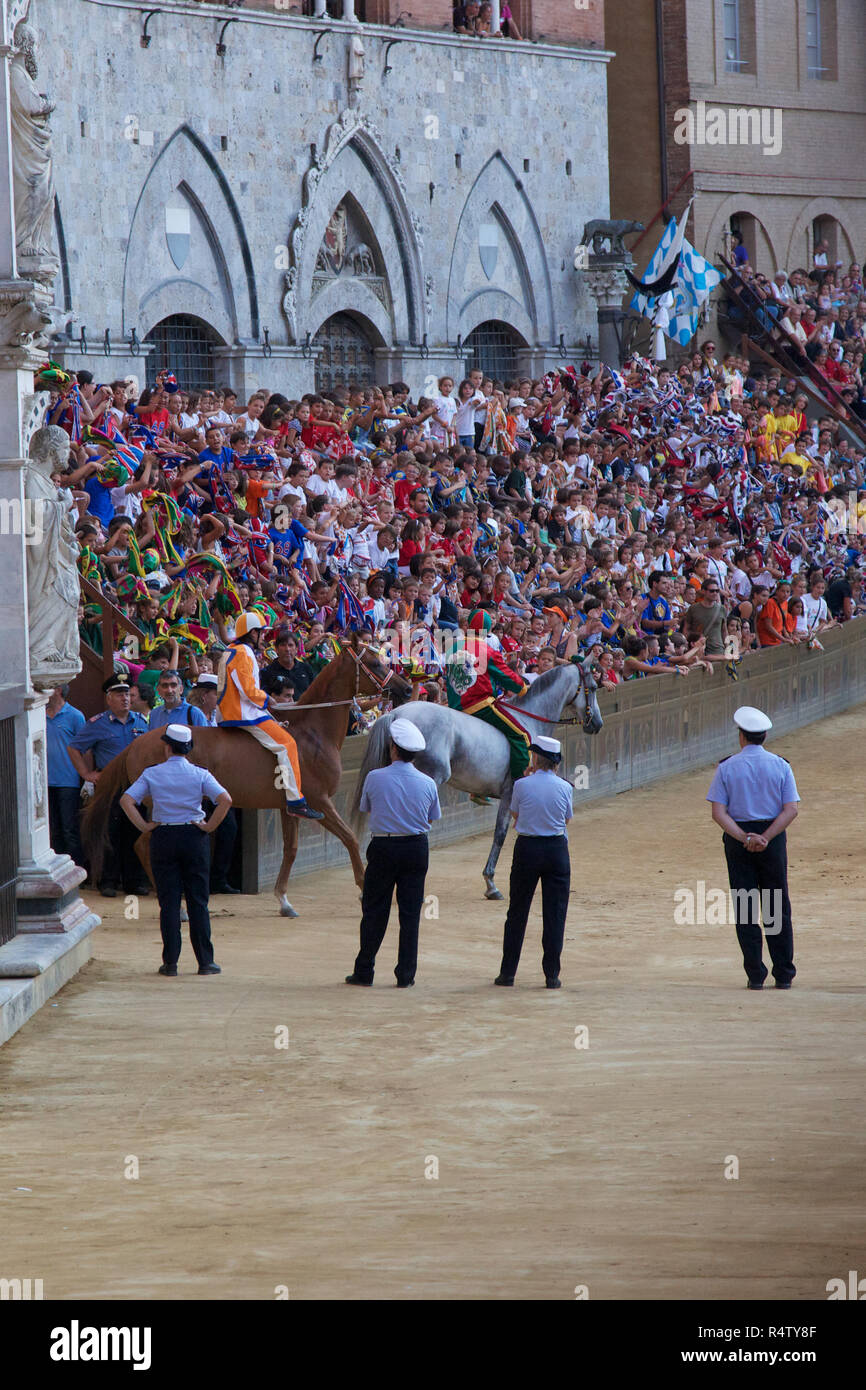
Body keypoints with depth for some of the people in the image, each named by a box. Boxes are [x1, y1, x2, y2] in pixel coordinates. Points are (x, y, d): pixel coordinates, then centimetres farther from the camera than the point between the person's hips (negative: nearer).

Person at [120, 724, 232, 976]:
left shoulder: (152, 774, -1)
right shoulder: (200, 774, -3)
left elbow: (126, 800, -8)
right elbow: (225, 800, -15)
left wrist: (143, 826, -3)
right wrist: (210, 826, -7)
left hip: (163, 838, 0)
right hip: (194, 837, 0)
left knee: (168, 901, 4)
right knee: (198, 902, 5)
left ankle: (170, 962, 2)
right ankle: (205, 962, 5)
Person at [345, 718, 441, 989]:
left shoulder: (375, 778, -9)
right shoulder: (427, 783, -4)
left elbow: (366, 807, 6)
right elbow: (432, 818, 8)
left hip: (383, 847, -1)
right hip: (417, 849, 1)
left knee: (374, 911, 8)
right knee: (410, 913, 6)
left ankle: (364, 971, 12)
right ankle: (406, 975, 7)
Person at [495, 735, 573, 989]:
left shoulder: (522, 786, -10)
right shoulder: (564, 787, -5)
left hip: (527, 848, -1)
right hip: (557, 849, 1)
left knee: (517, 912, 10)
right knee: (555, 913, 6)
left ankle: (508, 972, 13)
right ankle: (552, 975, 5)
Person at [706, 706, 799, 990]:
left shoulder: (727, 768, -3)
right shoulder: (780, 766, 0)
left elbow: (719, 812, -10)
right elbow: (791, 809, -8)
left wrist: (744, 838, -15)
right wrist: (765, 838, -14)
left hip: (737, 838, -1)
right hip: (773, 838, 1)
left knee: (745, 908, 3)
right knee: (777, 908, 8)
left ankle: (755, 975, 0)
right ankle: (783, 975, 7)